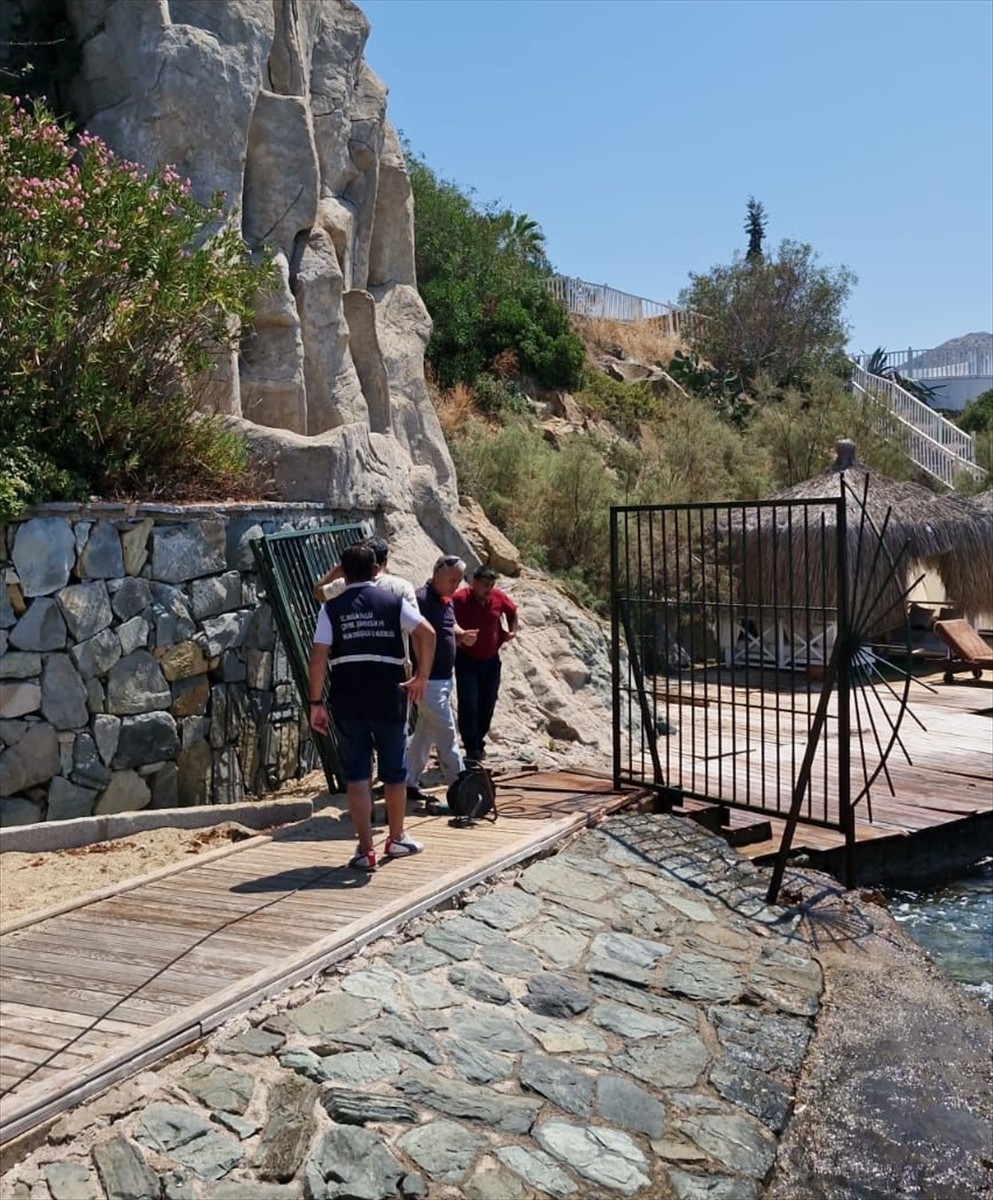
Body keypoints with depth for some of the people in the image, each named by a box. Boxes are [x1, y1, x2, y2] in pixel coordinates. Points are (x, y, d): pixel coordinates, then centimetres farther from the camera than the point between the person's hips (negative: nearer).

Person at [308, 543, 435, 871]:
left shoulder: (332, 608, 3)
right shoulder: (394, 603, 4)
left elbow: (318, 657, -6)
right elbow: (426, 632, -10)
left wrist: (316, 703, -2)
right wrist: (422, 677, -1)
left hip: (347, 702, 0)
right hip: (388, 699, 0)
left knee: (356, 775, 6)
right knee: (394, 771, 16)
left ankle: (366, 850, 4)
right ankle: (397, 838, 31)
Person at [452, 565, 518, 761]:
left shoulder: (499, 597, -5)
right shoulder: (459, 599, -18)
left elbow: (513, 611, 16)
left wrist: (512, 631, 5)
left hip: (491, 659, 4)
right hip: (466, 659, -4)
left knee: (487, 705, 10)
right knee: (468, 705, -11)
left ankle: (479, 742, 25)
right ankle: (472, 749, -5)